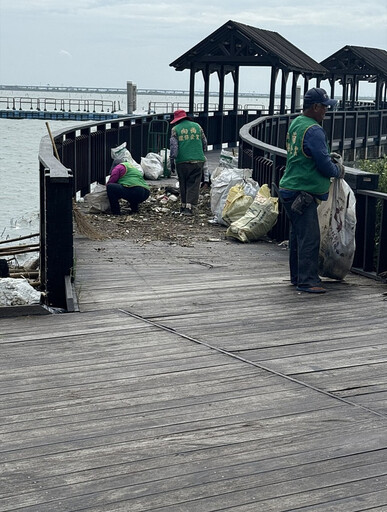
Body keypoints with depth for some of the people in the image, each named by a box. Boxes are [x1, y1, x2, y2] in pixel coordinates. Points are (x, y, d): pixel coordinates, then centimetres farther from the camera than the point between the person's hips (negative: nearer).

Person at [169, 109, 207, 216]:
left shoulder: (175, 129, 4)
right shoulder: (197, 126, 12)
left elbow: (173, 146, -3)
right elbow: (204, 143, 17)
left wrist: (172, 161, 1)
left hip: (182, 161, -1)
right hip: (198, 160, 1)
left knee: (183, 184, 13)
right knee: (194, 184, 1)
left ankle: (184, 205, 19)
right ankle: (189, 207, -9)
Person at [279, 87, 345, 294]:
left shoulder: (295, 123, 13)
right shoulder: (313, 131, -18)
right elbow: (324, 165, -19)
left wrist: (329, 156, 15)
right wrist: (338, 171, 1)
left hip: (289, 190, 11)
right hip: (301, 193, -11)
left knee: (298, 234, 17)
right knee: (310, 237, -9)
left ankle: (297, 276, 25)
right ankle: (307, 280, -8)